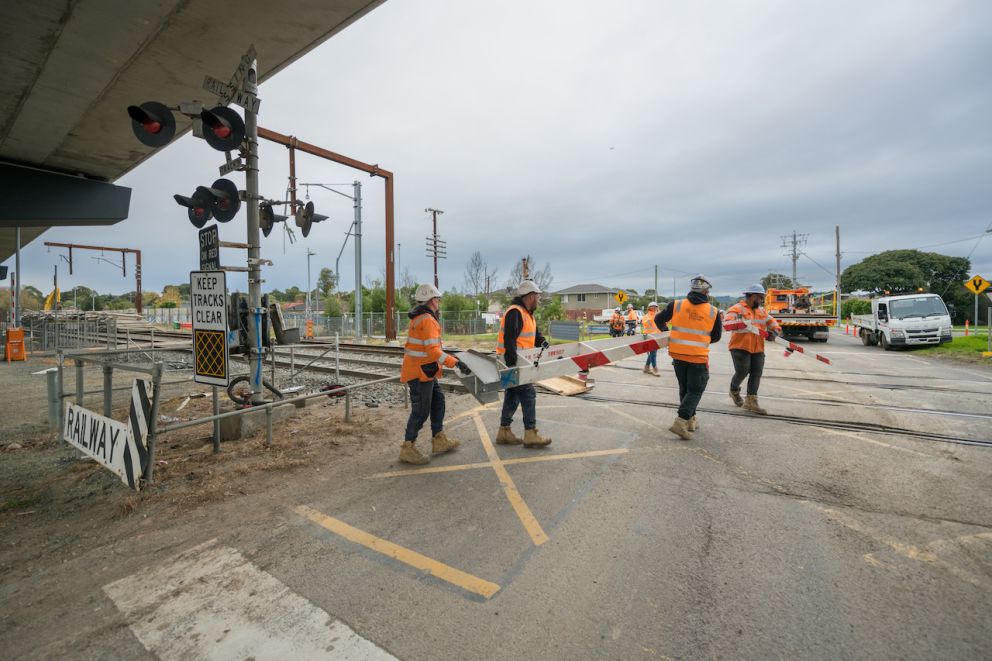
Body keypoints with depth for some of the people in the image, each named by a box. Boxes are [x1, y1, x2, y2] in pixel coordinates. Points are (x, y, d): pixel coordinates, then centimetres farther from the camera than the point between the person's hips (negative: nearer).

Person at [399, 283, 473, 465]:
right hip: (420, 372, -10)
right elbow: (433, 351, -28)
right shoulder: (427, 320, -20)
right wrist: (456, 363, -27)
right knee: (421, 411, -1)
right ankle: (408, 449, 10)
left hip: (423, 370, 10)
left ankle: (439, 441, 25)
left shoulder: (419, 317, 12)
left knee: (437, 401, 16)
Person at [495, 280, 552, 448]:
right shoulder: (515, 313, -18)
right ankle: (530, 435, 1)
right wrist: (512, 363, -30)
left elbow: (535, 333, 21)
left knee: (513, 396, 14)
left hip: (517, 361, 10)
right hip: (511, 362, -10)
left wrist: (543, 343, 0)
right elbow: (509, 340, -26)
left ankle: (504, 432, 23)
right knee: (528, 394, -7)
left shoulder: (527, 313, 15)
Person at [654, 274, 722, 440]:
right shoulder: (713, 312, -4)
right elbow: (716, 337, 7)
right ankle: (680, 422, -8)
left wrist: (667, 331, 27)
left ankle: (690, 420, 28)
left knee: (684, 388, 20)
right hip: (698, 357, -2)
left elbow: (658, 319, 10)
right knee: (695, 391, 7)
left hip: (677, 354, 3)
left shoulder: (676, 305, -4)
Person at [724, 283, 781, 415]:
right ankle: (734, 391, 23)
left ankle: (751, 401, 6)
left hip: (758, 349, 7)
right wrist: (744, 324, -36)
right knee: (742, 371, -8)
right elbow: (727, 323, -22)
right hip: (740, 347, -7)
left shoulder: (761, 311, 16)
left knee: (756, 373, 1)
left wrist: (774, 331, -1)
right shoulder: (737, 308, -8)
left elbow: (772, 322, 21)